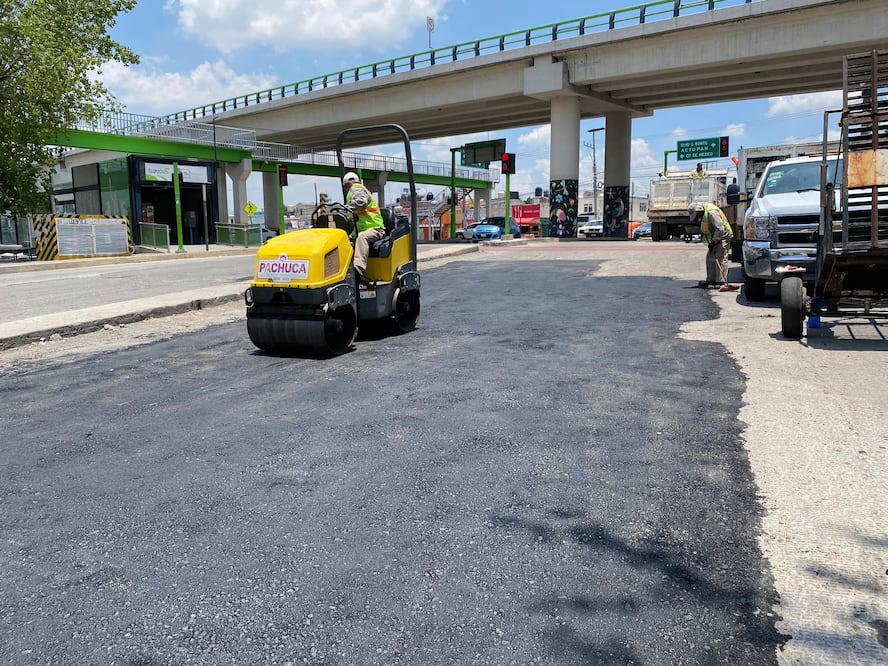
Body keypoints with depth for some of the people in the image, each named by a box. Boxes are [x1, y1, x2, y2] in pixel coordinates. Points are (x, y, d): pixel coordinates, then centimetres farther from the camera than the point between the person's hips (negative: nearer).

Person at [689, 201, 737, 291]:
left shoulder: (712, 213, -24)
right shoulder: (704, 214, 7)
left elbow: (720, 229, -29)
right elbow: (706, 229, 19)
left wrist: (713, 242, -23)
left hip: (723, 236, -10)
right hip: (715, 238, 10)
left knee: (720, 259, -14)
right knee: (710, 258, 11)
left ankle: (722, 282, -16)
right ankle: (711, 280, 18)